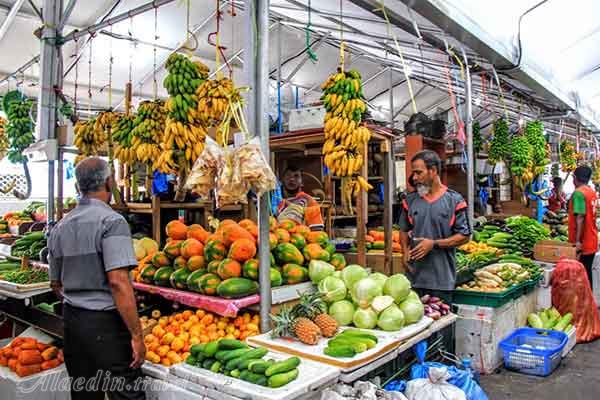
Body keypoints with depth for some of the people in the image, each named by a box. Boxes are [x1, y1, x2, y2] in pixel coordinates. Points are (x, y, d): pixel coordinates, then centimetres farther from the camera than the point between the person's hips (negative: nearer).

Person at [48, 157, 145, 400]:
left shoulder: (60, 228, 9)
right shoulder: (111, 221, -14)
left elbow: (55, 284, 18)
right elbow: (118, 282, -22)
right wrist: (136, 335, -19)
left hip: (71, 320, 8)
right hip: (105, 323, -7)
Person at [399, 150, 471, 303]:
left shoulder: (454, 200, -4)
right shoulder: (410, 200, 7)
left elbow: (464, 236, -5)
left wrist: (434, 244, -15)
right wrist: (406, 252, -2)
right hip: (414, 275, 3)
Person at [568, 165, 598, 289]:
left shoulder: (578, 193, -16)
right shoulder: (592, 192, 10)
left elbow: (580, 218, -22)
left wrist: (578, 240, -22)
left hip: (582, 242, -8)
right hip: (592, 240, 8)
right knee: (587, 272, 15)